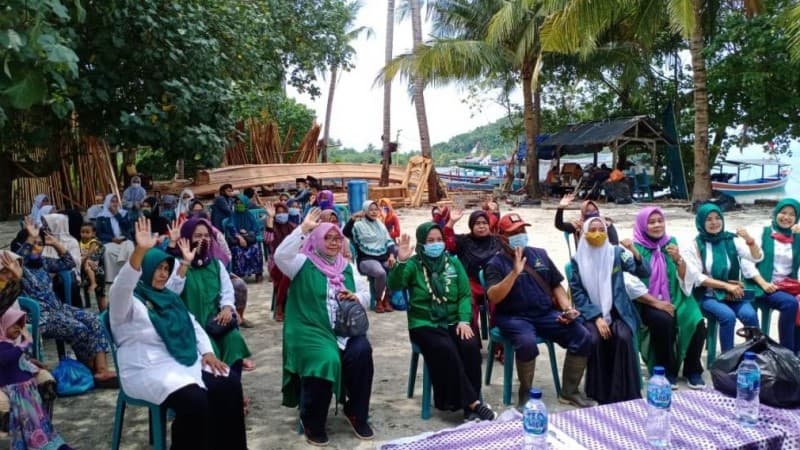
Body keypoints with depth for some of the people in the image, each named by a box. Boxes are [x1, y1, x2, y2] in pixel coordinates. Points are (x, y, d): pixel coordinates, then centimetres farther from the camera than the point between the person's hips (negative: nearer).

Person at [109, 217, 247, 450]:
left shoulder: (167, 297, 16)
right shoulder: (126, 302, -7)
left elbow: (192, 325, 17)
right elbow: (121, 285, -30)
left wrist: (208, 352, 1)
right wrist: (140, 251, -46)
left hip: (185, 363, 7)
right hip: (149, 372, -7)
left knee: (230, 385, -12)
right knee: (195, 401, -31)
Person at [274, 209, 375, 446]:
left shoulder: (346, 267, 16)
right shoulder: (304, 264, 1)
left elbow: (367, 296, 19)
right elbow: (280, 255, -20)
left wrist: (355, 297, -5)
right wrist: (303, 229, -22)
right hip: (312, 330, -4)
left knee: (362, 352, -25)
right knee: (326, 360, -32)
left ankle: (356, 414, -3)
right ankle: (313, 423, -6)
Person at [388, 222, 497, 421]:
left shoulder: (453, 262, 9)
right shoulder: (413, 264, -1)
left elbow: (465, 294, 5)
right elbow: (394, 286, -18)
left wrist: (464, 320, -11)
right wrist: (401, 262, -35)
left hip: (453, 321, 3)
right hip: (424, 324, -3)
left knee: (470, 345, -26)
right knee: (446, 349, -31)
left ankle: (470, 405, -16)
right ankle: (473, 402, -23)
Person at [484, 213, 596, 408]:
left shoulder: (539, 254, 12)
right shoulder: (496, 264, -3)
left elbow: (556, 286, 17)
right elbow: (493, 297, -18)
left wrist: (567, 308, 0)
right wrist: (515, 272, -26)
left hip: (546, 313, 5)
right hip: (514, 317, -5)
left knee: (584, 337, -13)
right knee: (527, 343, -36)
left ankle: (569, 391, 4)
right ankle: (525, 393, -10)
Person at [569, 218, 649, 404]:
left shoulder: (616, 252, 3)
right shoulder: (578, 259, 0)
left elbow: (644, 273, -3)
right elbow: (576, 292, -2)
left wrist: (634, 252, -22)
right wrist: (596, 318, -13)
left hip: (617, 310, 1)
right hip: (591, 313, -1)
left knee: (624, 338, -28)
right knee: (595, 340, -29)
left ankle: (626, 395, -14)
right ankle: (601, 394, -13)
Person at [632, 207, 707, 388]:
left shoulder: (673, 243, 8)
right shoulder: (635, 249, -4)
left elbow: (688, 280, 3)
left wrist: (679, 260, -15)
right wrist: (657, 303, -18)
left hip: (675, 299, 3)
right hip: (648, 303, -3)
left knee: (697, 322, -24)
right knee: (664, 321, -32)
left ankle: (693, 370, -2)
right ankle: (667, 371, -10)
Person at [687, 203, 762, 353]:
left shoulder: (731, 240, 6)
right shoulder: (696, 244, -2)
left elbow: (757, 258, -5)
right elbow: (697, 277, -6)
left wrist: (750, 240, -24)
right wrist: (726, 286, -14)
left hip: (734, 294, 3)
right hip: (708, 295, -3)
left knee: (749, 315, -26)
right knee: (728, 316, -30)